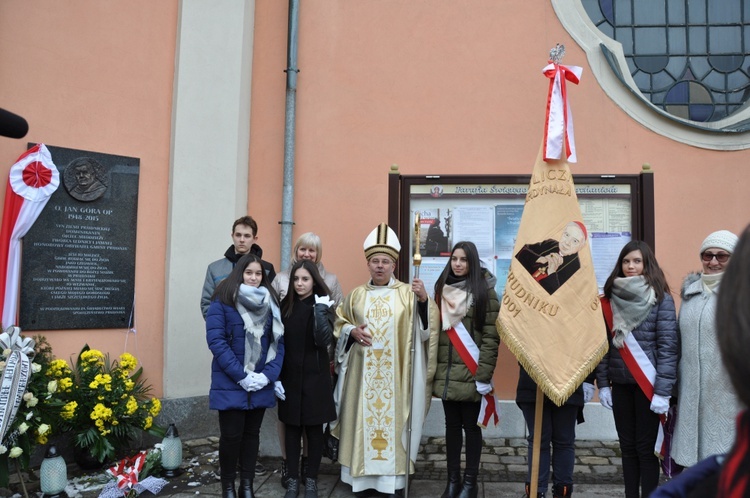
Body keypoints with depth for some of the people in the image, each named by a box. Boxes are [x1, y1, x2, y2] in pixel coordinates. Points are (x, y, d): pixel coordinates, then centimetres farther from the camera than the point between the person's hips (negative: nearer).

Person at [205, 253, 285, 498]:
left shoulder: (270, 304, 7)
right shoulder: (222, 302, -6)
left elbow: (279, 341, 4)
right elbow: (216, 341, -14)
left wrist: (268, 375, -10)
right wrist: (241, 376, -18)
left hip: (261, 384, 4)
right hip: (231, 384, -4)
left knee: (252, 434, 12)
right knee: (231, 436, 2)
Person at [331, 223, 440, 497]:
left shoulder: (407, 293, 2)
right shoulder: (356, 295, 9)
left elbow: (424, 326, -8)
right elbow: (339, 323, 15)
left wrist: (424, 300, -27)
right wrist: (351, 332, -7)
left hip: (395, 374, -2)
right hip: (363, 373, 2)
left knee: (393, 419, 1)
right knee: (363, 419, 5)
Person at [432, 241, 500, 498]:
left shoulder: (484, 291, -6)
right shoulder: (442, 289, 10)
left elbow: (491, 336, -9)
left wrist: (484, 374, -15)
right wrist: (433, 366, 3)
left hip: (470, 374, -4)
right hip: (446, 373, 4)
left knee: (471, 425, 6)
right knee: (452, 424, 12)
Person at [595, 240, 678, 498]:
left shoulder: (661, 298, -6)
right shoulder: (610, 299, 6)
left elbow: (668, 346, -9)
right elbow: (603, 345, 7)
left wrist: (663, 390, -13)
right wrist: (602, 383, 3)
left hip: (648, 384, -4)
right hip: (620, 384, 4)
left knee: (646, 447, 3)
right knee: (627, 446, 12)